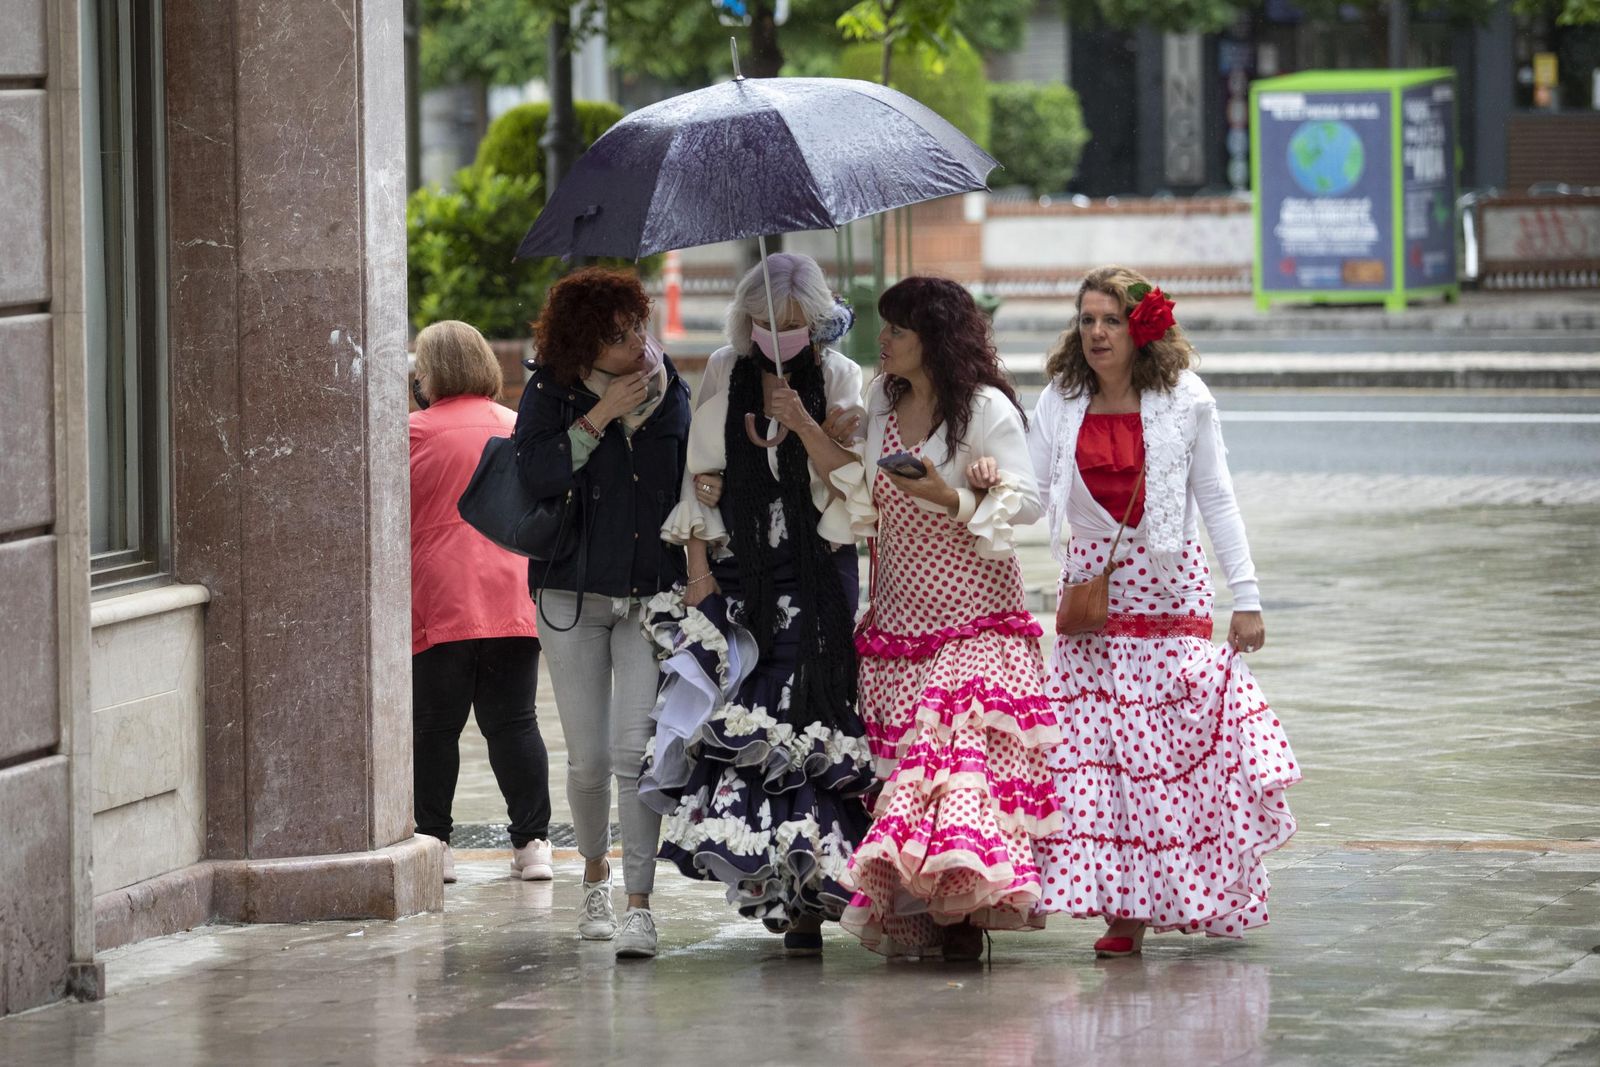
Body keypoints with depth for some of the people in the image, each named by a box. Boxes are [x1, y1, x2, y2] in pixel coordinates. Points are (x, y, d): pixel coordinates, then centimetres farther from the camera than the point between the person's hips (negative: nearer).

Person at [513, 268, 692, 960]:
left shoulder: (666, 382, 4)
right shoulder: (551, 390, -3)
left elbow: (691, 479, 15)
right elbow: (536, 473, -18)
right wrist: (600, 414, -19)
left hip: (652, 594, 1)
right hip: (574, 595, 0)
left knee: (635, 751, -12)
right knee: (589, 759, 3)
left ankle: (638, 905, -13)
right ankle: (594, 873, 30)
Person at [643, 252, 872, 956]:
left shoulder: (839, 380, 4)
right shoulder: (724, 377, 9)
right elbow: (700, 476, 9)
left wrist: (806, 426, -16)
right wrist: (699, 572, 2)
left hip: (816, 572, -2)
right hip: (738, 569, 2)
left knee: (807, 718, -11)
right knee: (738, 723, -8)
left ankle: (805, 896, -8)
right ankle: (795, 894, -2)